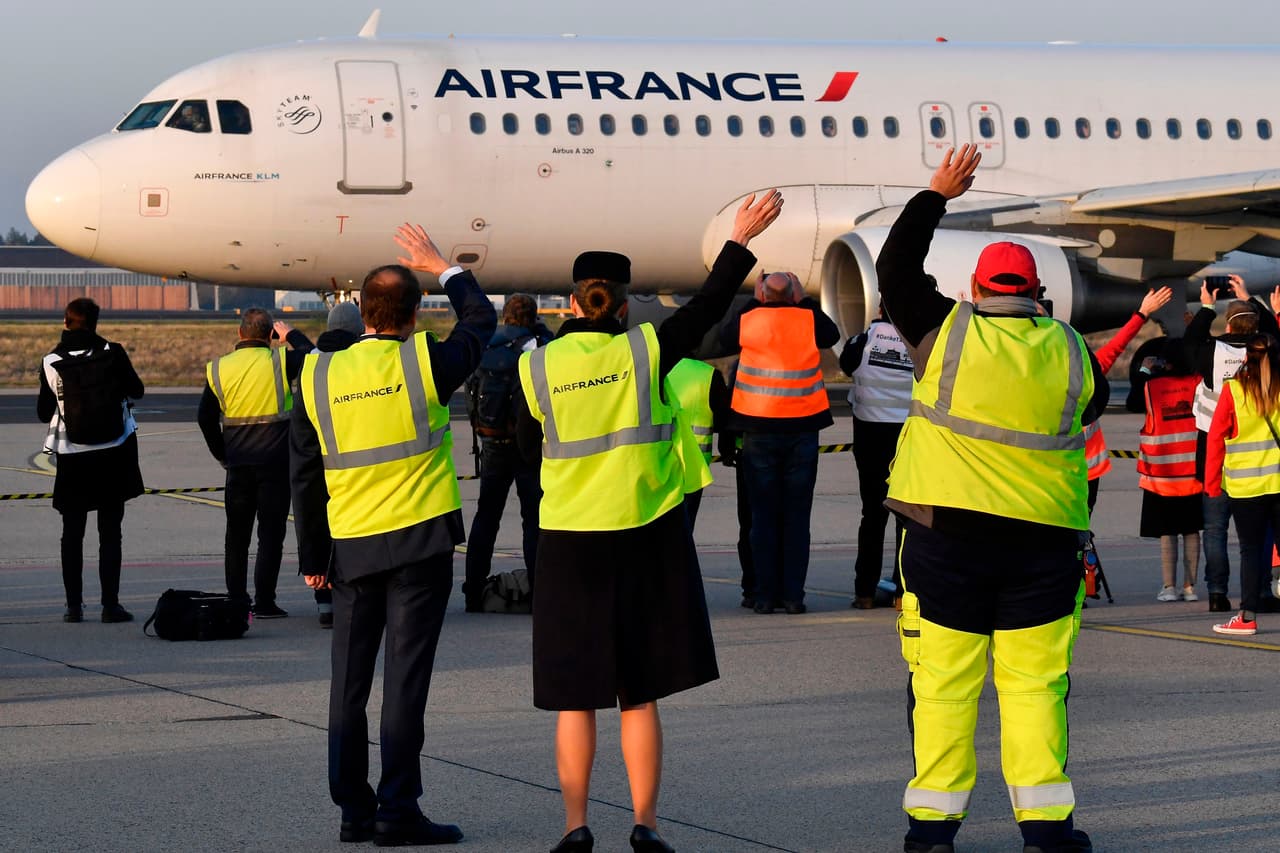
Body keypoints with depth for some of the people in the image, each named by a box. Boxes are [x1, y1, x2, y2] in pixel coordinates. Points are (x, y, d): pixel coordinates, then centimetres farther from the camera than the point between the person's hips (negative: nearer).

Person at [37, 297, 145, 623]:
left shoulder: (51, 363, -5)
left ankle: (74, 605, 8)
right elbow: (136, 391, 6)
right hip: (113, 455, 0)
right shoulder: (113, 354, -7)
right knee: (110, 532, 4)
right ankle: (110, 605, 1)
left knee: (72, 532, 9)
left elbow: (43, 413, 3)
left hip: (72, 458, 0)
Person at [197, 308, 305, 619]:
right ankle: (264, 602, -3)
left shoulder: (219, 368, 2)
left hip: (238, 464, 3)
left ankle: (236, 600, 16)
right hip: (275, 462, -3)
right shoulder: (280, 362, -8)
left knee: (237, 534, 13)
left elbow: (204, 417, 5)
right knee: (270, 533, 1)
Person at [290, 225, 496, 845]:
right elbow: (480, 319, 12)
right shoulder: (423, 362, -8)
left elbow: (304, 475, 5)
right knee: (405, 678, -3)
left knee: (349, 680, 10)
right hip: (420, 540, -3)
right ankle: (398, 811, -3)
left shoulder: (318, 374, 2)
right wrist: (442, 268, 26)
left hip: (351, 547, 4)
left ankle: (353, 810, 15)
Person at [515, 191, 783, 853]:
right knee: (640, 695, 7)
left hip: (570, 542, 0)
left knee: (575, 696, 7)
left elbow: (528, 446, 9)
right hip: (647, 536, 0)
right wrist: (741, 241, 15)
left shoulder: (537, 366, -2)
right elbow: (706, 307, 6)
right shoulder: (644, 350, -5)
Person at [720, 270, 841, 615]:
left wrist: (753, 302, 18)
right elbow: (833, 335, 18)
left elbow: (725, 339, 17)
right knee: (797, 515, 5)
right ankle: (793, 594, 2)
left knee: (763, 516, 5)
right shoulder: (808, 320, -4)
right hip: (802, 429, 0)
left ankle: (765, 595, 2)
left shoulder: (748, 321, -5)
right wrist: (805, 300, 18)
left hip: (759, 431, 0)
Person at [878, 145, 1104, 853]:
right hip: (1042, 536, 1)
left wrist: (936, 195, 17)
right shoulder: (1069, 351, 2)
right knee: (1034, 682, 5)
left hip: (946, 529, -1)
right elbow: (1092, 405, 20)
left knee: (943, 680, 4)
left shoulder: (946, 333, -2)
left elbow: (894, 270, 10)